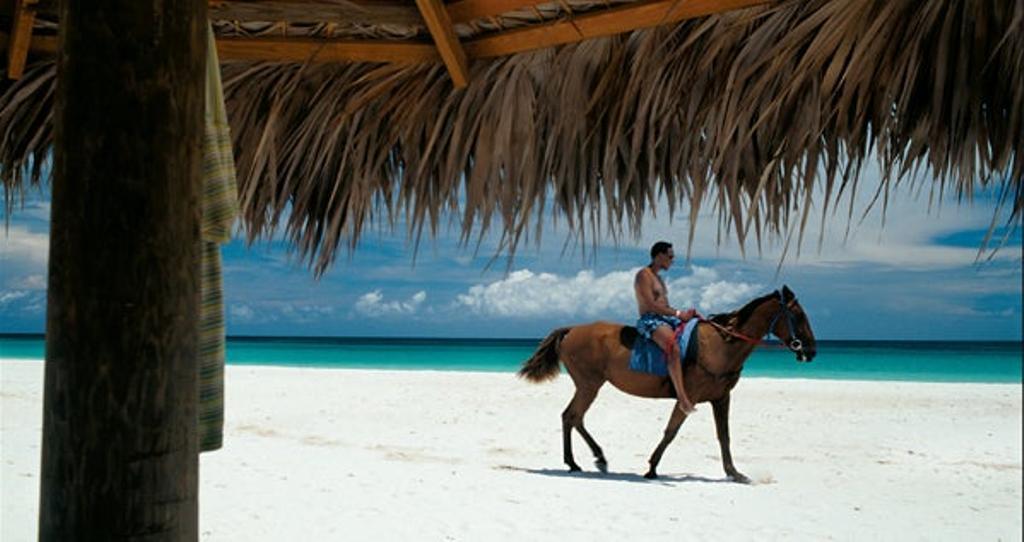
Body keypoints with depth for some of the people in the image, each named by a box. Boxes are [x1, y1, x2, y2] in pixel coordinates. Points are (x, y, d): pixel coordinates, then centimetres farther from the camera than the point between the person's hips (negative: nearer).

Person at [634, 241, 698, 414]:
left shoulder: (658, 277, 23)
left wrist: (683, 314, 6)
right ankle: (682, 397, -41)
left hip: (665, 319, 10)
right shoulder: (644, 275, -6)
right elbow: (651, 305, -17)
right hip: (649, 320, -10)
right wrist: (677, 314, -16)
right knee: (673, 347, -34)